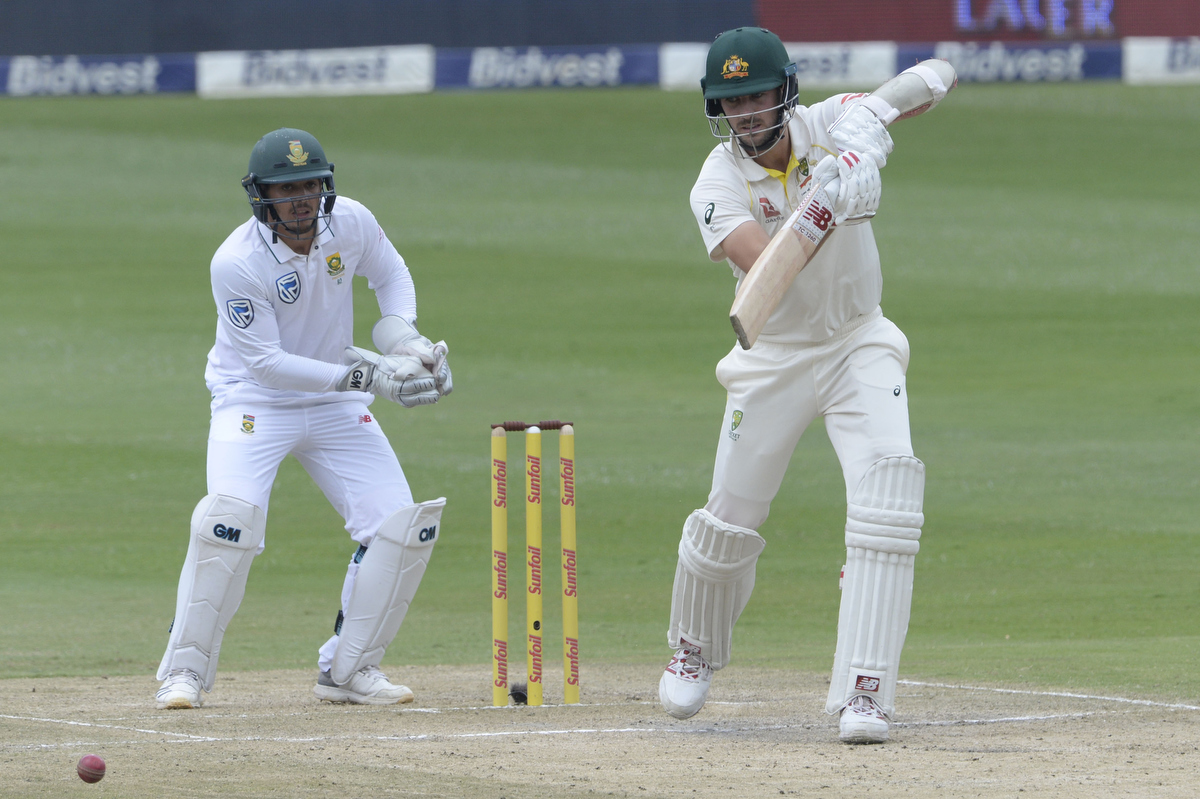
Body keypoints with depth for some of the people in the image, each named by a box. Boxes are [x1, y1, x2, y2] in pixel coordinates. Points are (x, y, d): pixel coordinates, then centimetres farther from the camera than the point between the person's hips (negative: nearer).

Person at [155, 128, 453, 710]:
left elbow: (389, 274, 10)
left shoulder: (351, 223, -11)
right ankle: (184, 672, -15)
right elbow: (266, 362, -25)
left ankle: (349, 670, 8)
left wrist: (405, 337, -9)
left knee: (402, 526, -6)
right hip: (253, 400, -5)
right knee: (231, 516, -28)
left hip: (335, 407, 5)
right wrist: (364, 375, -30)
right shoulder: (236, 263, -26)